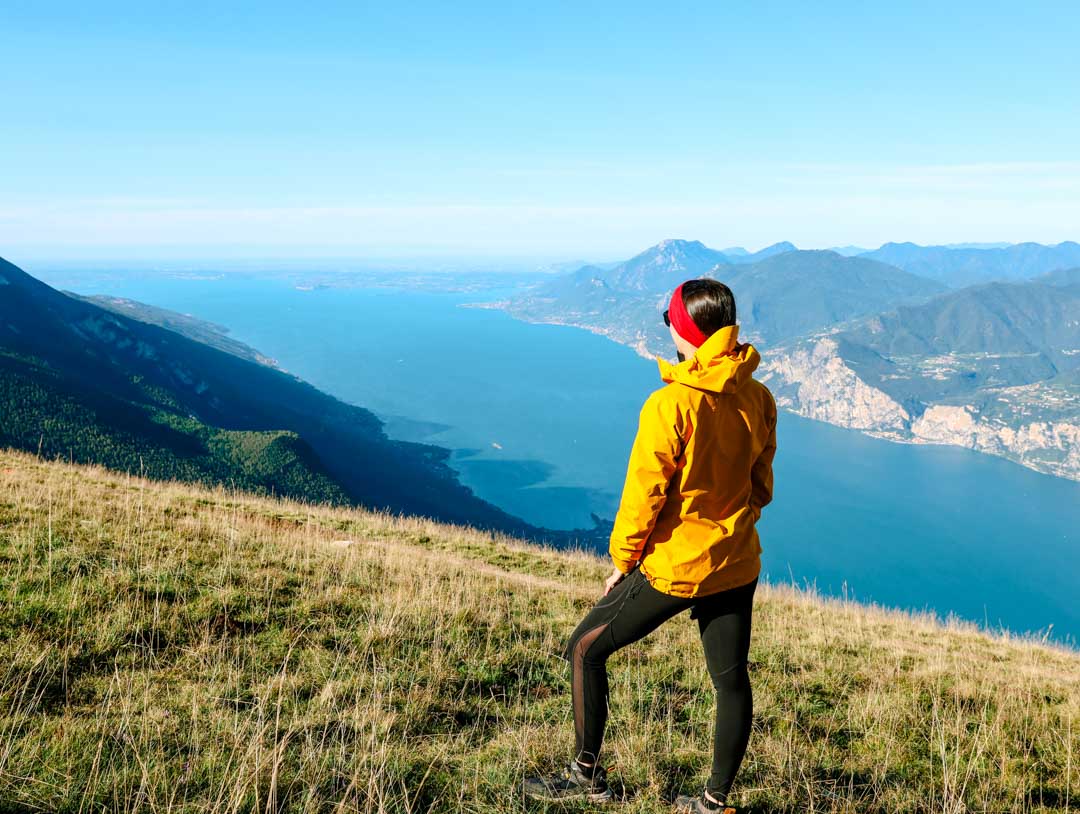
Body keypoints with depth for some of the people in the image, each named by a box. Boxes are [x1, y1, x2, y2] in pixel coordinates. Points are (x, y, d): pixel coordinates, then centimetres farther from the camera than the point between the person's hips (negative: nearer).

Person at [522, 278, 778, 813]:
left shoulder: (670, 405, -20)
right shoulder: (759, 399, -1)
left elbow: (644, 494, -15)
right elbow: (760, 486, 9)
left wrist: (622, 560, -2)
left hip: (673, 566, -6)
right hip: (738, 563, 6)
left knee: (586, 649, 11)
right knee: (731, 679, 15)